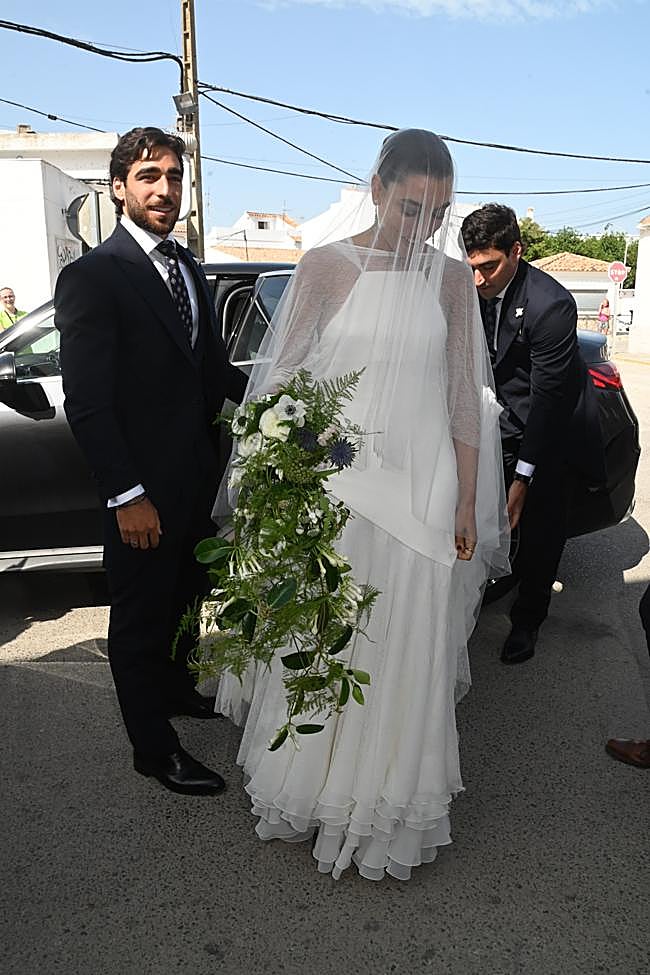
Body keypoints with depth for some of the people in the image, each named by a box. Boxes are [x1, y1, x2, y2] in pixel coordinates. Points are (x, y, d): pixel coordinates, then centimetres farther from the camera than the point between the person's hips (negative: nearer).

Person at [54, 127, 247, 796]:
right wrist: (127, 495, -21)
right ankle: (154, 747, 28)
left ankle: (174, 688, 48)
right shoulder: (93, 277, -14)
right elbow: (86, 402, -18)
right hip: (145, 489, -8)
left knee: (184, 597, 24)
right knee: (141, 616, 9)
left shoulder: (189, 268, 11)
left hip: (198, 475, 8)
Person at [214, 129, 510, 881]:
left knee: (406, 653, 8)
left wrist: (467, 505, 4)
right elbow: (280, 379, 0)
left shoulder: (452, 279, 5)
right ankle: (311, 784, 33)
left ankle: (387, 801, 30)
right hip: (331, 486, -1)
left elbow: (465, 398, 6)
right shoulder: (325, 267, -2)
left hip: (421, 493, 2)